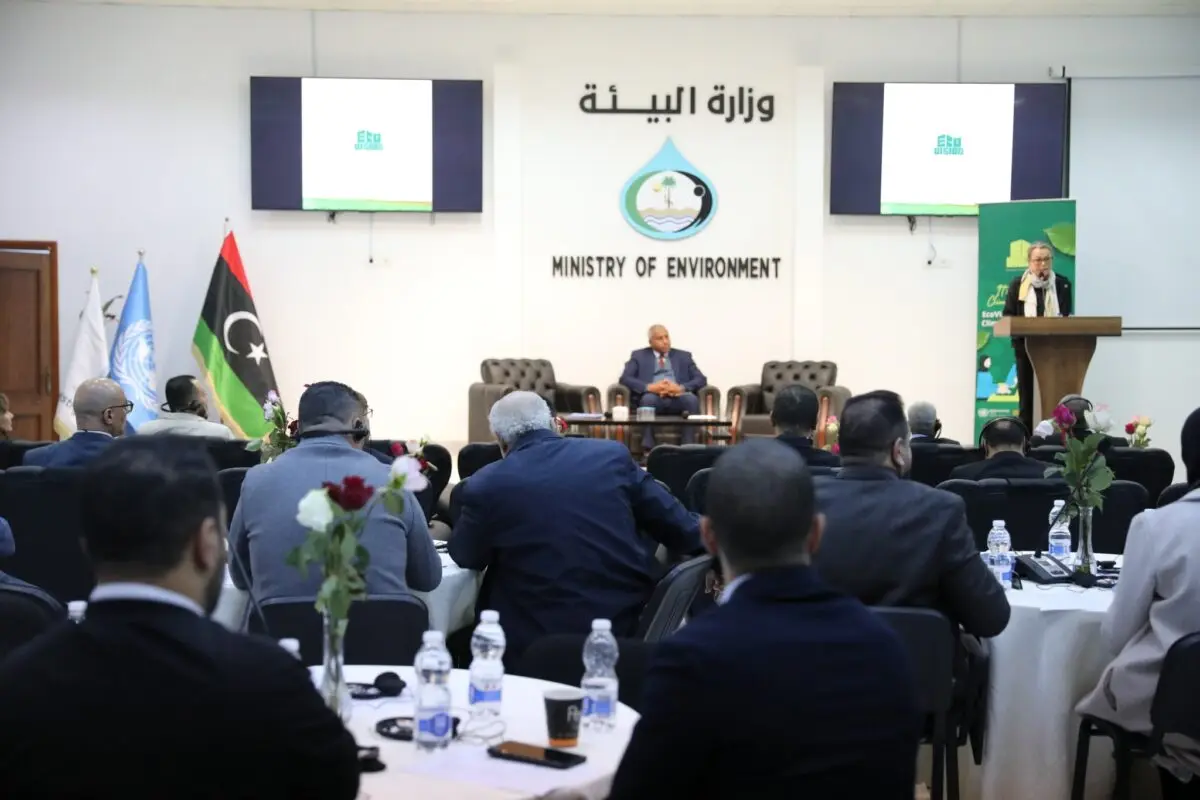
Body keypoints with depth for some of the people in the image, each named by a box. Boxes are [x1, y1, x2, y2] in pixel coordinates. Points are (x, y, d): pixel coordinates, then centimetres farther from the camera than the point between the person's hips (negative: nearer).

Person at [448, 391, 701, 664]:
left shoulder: (486, 484, -6)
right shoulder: (612, 454, 0)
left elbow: (465, 558, 12)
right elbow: (682, 530, 6)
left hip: (543, 639, -3)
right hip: (631, 624, 3)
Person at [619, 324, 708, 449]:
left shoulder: (683, 356, 21)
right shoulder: (639, 356, 17)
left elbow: (701, 379, 9)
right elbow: (625, 378, 2)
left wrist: (681, 387, -13)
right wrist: (650, 387, -16)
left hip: (677, 398, 1)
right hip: (653, 398, -1)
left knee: (691, 398, -33)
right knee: (648, 398, -37)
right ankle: (648, 449, -40)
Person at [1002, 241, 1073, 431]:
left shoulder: (1062, 284, 6)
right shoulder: (1018, 284, 3)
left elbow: (1066, 316, 3)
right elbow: (1007, 315, 2)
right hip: (1025, 346, 0)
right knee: (1026, 394, 3)